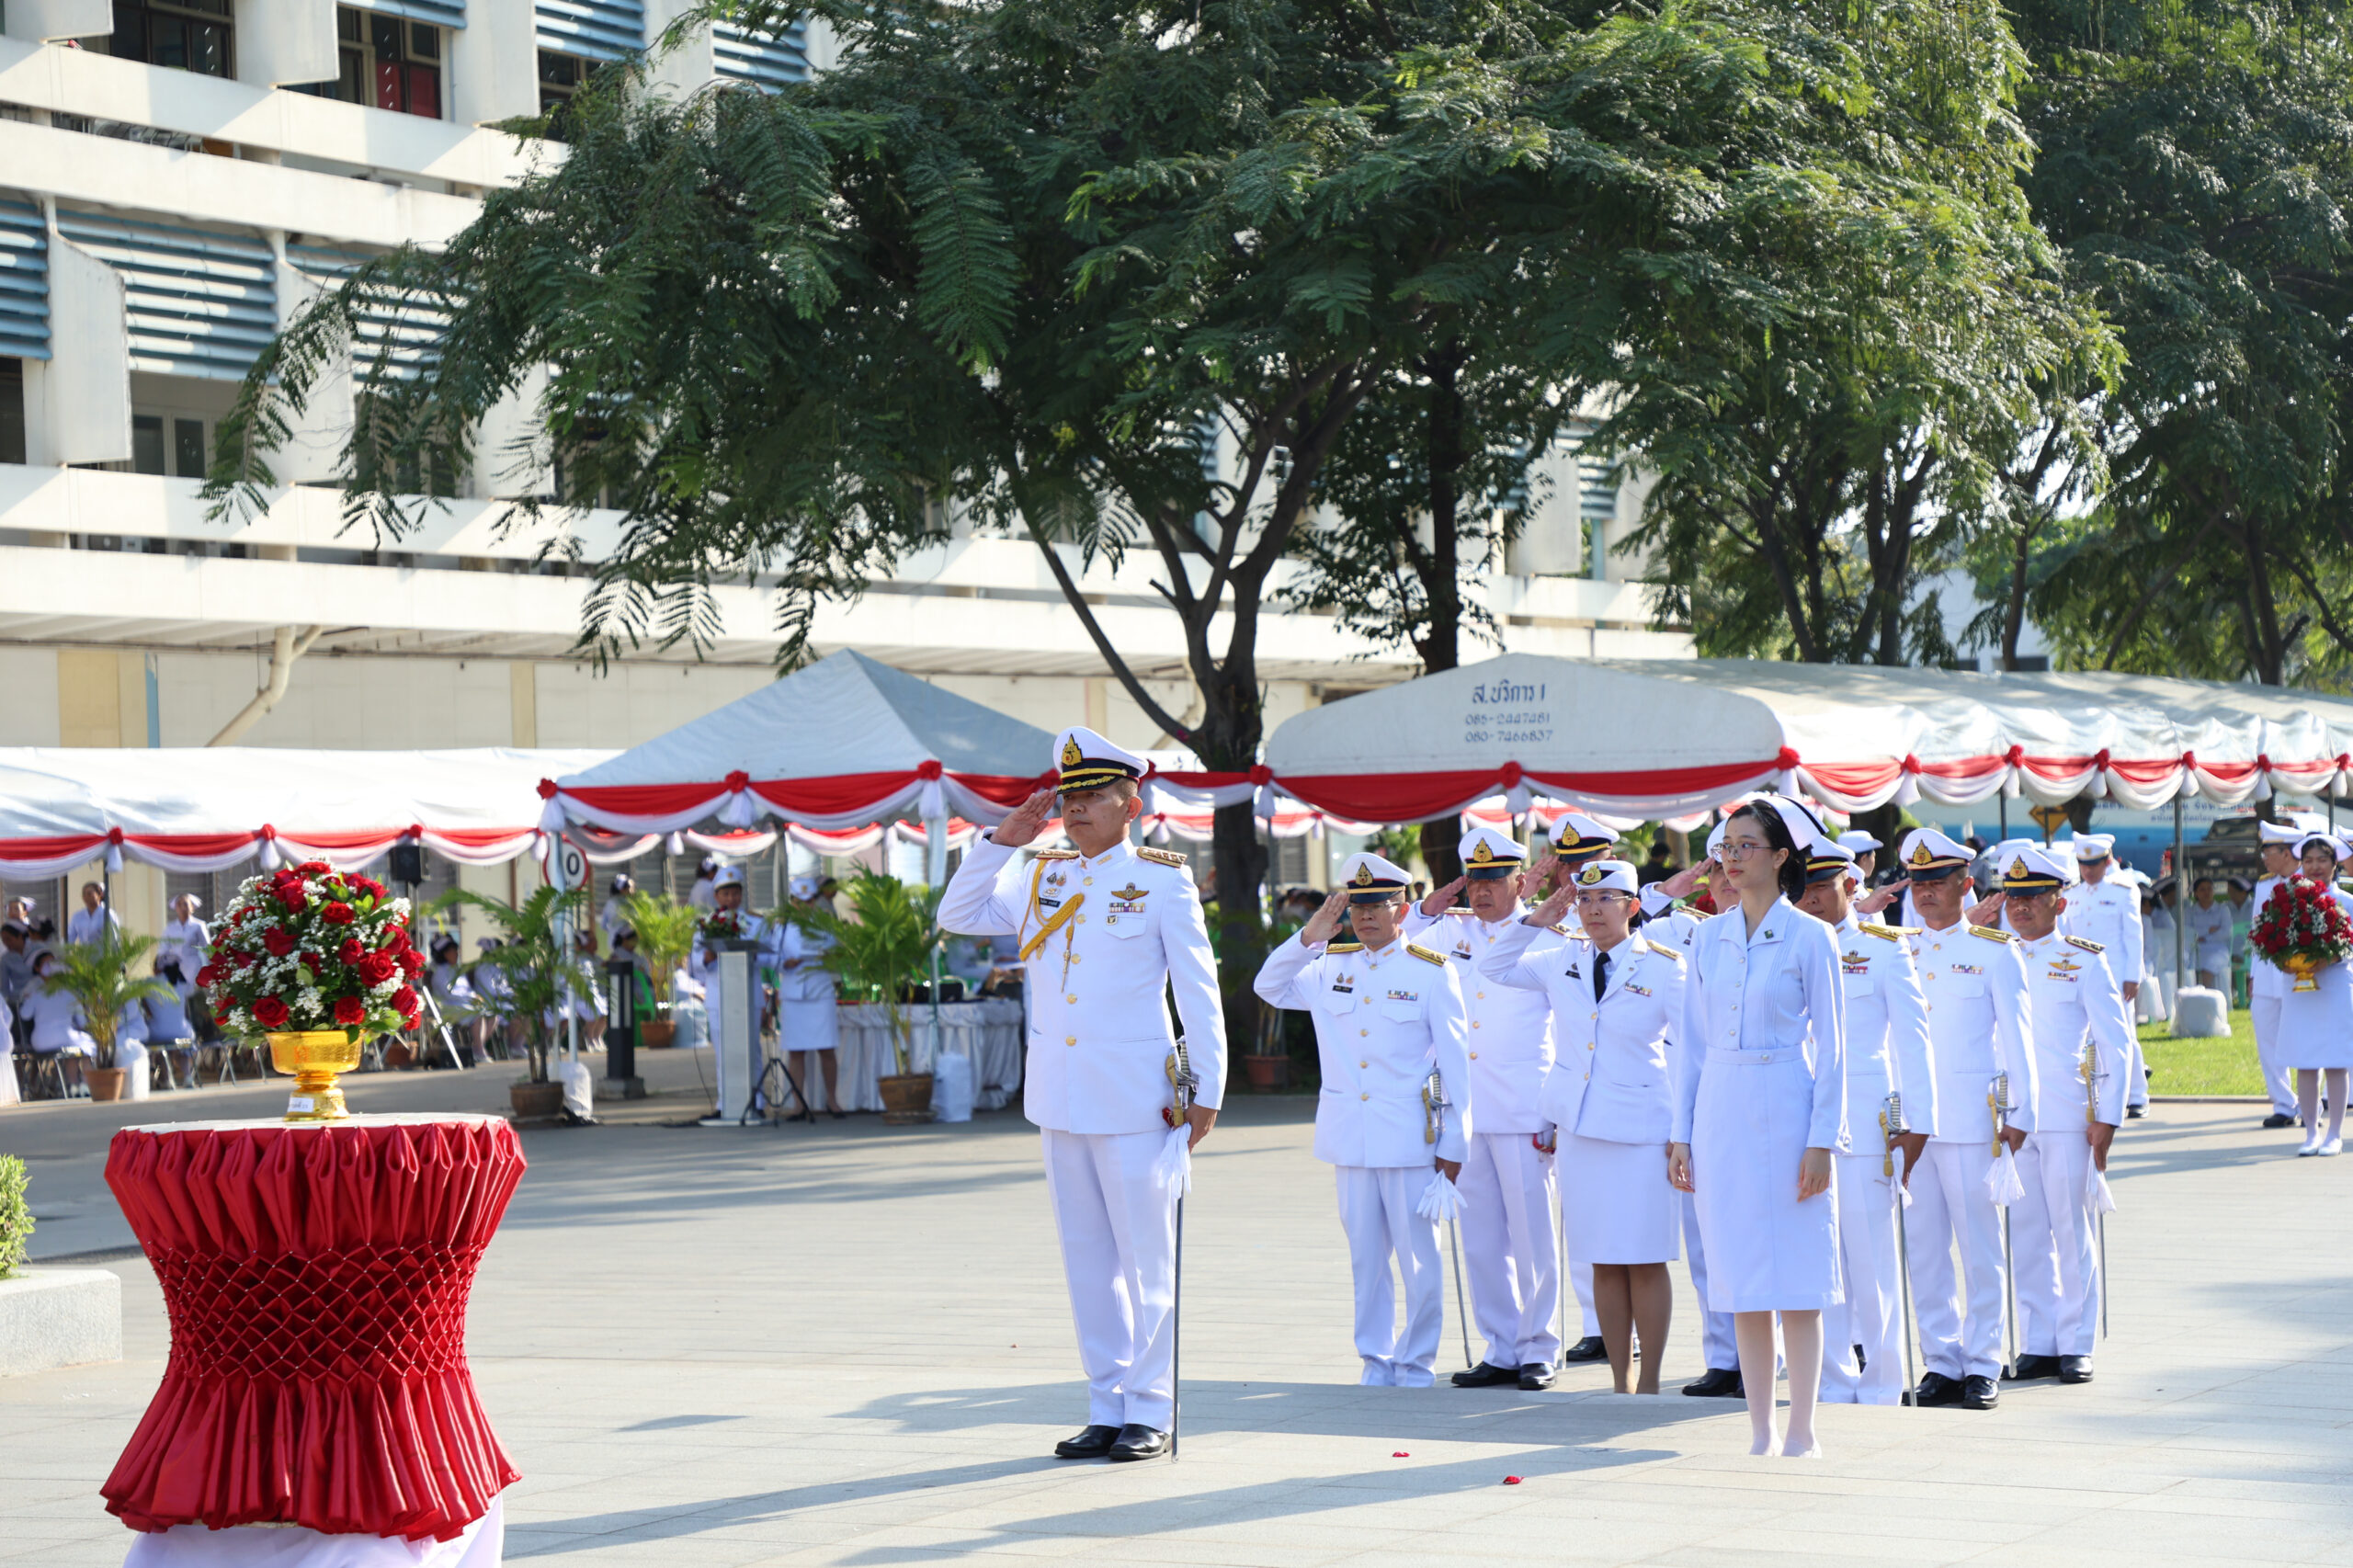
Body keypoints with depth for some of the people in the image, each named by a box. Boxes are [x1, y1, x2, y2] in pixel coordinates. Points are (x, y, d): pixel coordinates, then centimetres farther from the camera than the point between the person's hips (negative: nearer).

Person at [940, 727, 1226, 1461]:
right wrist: (1004, 838, 4)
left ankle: (1149, 1413, 7)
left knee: (1145, 1261, 0)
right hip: (1059, 1102, 5)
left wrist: (1207, 1092, -6)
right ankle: (1106, 1409, 16)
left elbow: (1200, 993, -3)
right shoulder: (1039, 878, 10)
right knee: (1087, 1261, 9)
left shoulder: (1162, 880, -3)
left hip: (1135, 1103, -5)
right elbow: (957, 917, 14)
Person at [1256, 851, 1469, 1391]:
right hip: (1350, 1138, 4)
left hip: (1410, 1138, -4)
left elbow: (1454, 1060, -1)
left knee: (1418, 1256, -1)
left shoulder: (1431, 971, -1)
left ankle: (1417, 1361, 10)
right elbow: (1269, 987, 16)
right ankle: (1375, 1359, 16)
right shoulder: (1330, 966, 10)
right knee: (1365, 1255, 7)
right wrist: (1309, 937, 2)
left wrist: (1452, 1144, -4)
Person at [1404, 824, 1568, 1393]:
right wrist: (1426, 911, 6)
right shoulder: (1451, 932, 12)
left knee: (1531, 1233, -3)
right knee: (1479, 1235, 6)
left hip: (1522, 1109, -4)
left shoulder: (1546, 938, 0)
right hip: (1463, 1107, 4)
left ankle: (1538, 1350, 7)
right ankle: (1500, 1350, 14)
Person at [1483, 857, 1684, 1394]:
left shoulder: (1665, 967, -4)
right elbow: (1493, 967, 22)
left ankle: (1649, 1383, 6)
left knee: (1644, 1262, -2)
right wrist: (1536, 922, 8)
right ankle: (1621, 1382, 13)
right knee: (1603, 1262, 6)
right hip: (1580, 1129, 4)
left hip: (1641, 1133, -4)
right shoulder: (1561, 963, 9)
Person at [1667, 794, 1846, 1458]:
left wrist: (1821, 1140, -10)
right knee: (1742, 1278, 6)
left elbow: (1830, 1046, -3)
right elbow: (1692, 1041, 13)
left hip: (1786, 1110, -4)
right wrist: (1682, 1134, 8)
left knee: (1796, 1278, -3)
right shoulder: (1709, 938, 10)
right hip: (1722, 1111, 4)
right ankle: (1760, 1432, 12)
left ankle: (1802, 1433, 4)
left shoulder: (1810, 938, -3)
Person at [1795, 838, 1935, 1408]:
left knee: (1872, 1257, -1)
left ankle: (1880, 1386, 7)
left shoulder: (1884, 947, 3)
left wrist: (1918, 1122, -4)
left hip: (1864, 1121, -3)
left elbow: (1912, 1036, 1)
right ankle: (1832, 1384, 10)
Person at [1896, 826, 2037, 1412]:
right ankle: (1941, 1363, 11)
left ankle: (1982, 1366, 5)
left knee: (1979, 1246, -1)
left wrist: (2019, 1113, -2)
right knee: (1924, 1247, 4)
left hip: (1971, 1117, -4)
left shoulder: (1996, 952, 2)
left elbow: (2016, 1036, 2)